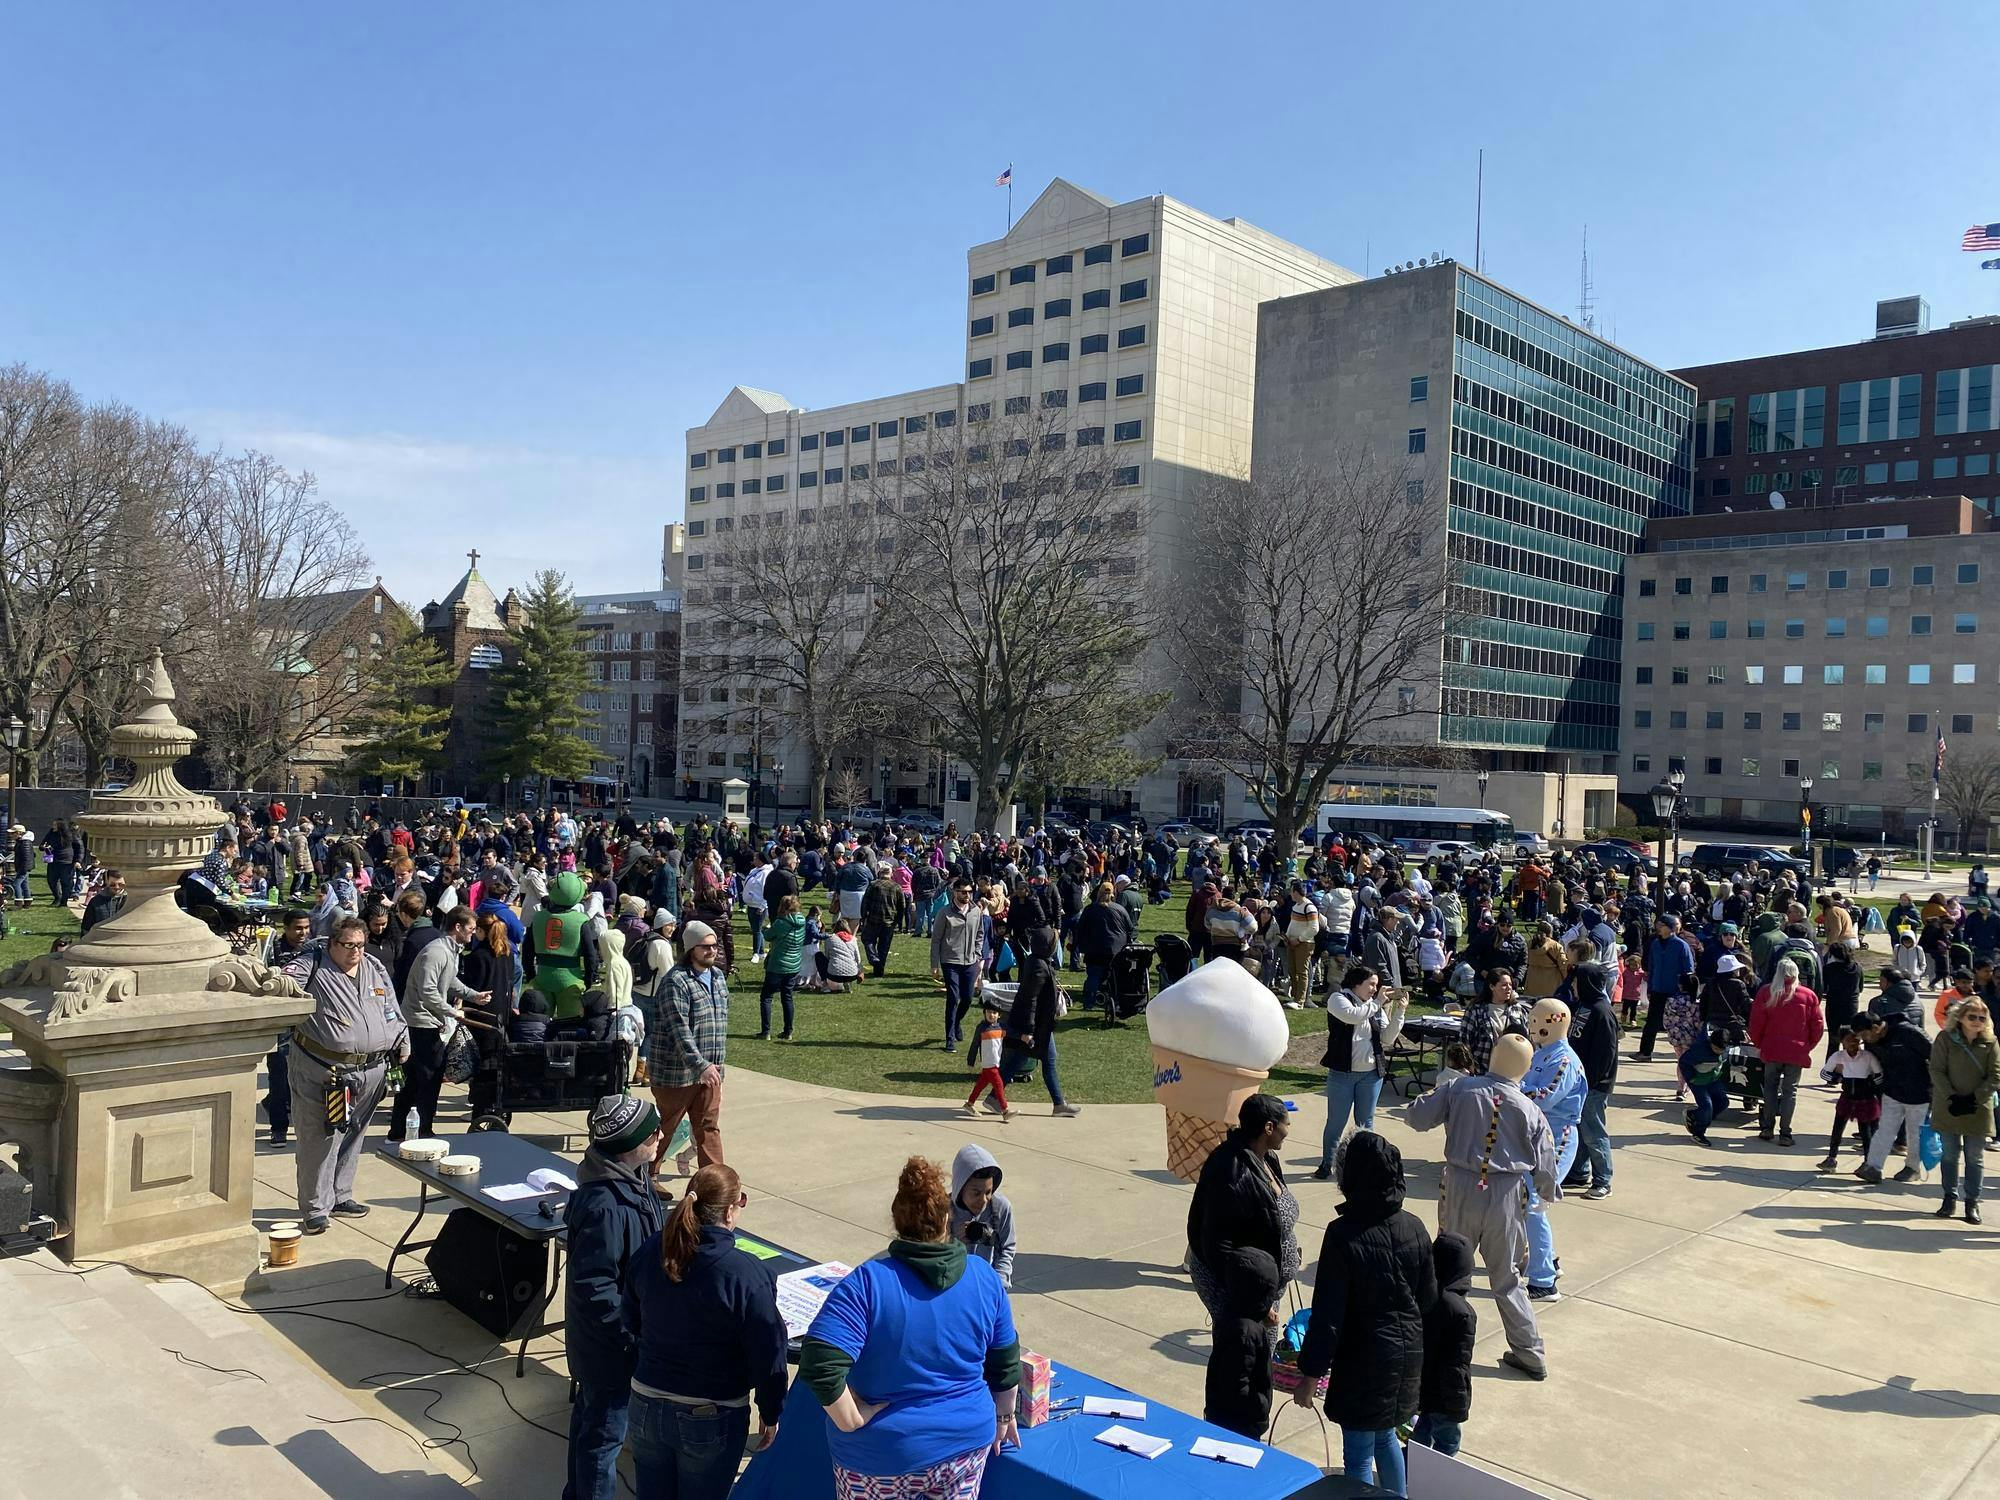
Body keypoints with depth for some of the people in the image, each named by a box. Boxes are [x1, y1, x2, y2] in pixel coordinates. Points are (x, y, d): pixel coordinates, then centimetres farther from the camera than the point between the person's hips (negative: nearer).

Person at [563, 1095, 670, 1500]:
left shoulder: (633, 1178, -6)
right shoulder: (605, 1206, -35)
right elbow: (593, 1286, -29)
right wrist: (631, 1333, -22)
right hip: (610, 1344, -9)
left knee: (590, 1416, 27)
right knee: (605, 1432, 10)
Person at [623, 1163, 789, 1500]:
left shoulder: (649, 1253, -10)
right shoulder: (748, 1276, -25)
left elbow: (632, 1324, 6)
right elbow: (768, 1354, -16)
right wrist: (770, 1413, -1)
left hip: (647, 1404, 4)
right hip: (713, 1420, -4)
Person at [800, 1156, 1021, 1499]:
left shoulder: (869, 1282, -20)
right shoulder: (984, 1277, -7)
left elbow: (819, 1365, -30)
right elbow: (1006, 1362, 5)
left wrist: (854, 1420, -17)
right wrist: (1003, 1416, 20)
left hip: (885, 1456, -3)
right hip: (966, 1444, 3)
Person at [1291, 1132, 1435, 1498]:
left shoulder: (1344, 1235, -23)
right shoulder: (1415, 1227, -6)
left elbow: (1327, 1314, -19)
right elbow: (1429, 1298, 5)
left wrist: (1310, 1374, -10)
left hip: (1364, 1358, -6)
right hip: (1409, 1354, 6)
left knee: (1359, 1453, 9)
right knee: (1385, 1437, 26)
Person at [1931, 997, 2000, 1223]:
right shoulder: (1945, 1038, -5)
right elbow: (1936, 1071, -6)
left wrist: (1973, 1099, -12)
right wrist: (1951, 1097, -14)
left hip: (1978, 1109, 0)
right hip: (1948, 1108, 0)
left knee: (1975, 1158, 6)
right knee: (1950, 1154, 9)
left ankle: (1972, 1202, 16)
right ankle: (1950, 1197, 21)